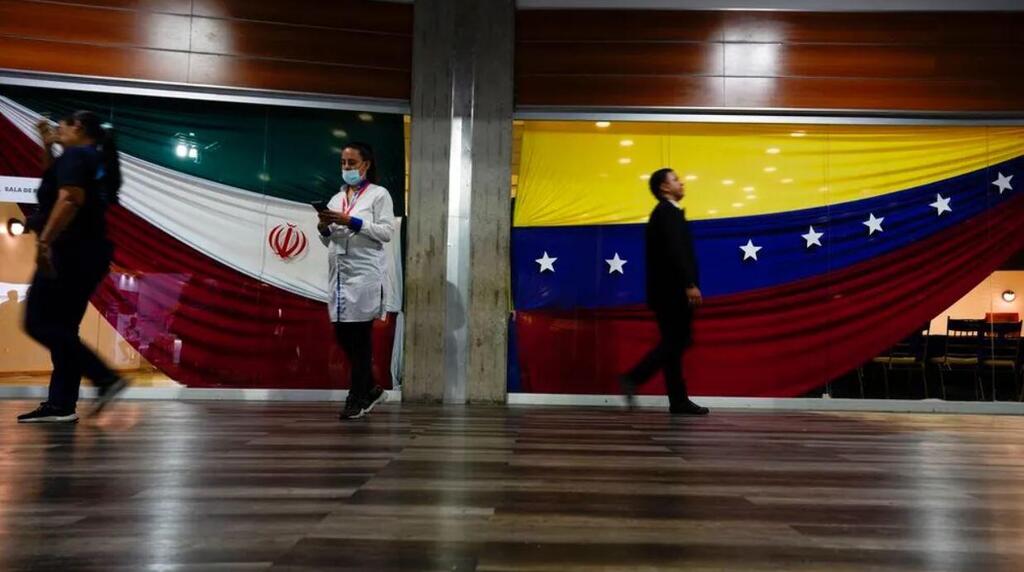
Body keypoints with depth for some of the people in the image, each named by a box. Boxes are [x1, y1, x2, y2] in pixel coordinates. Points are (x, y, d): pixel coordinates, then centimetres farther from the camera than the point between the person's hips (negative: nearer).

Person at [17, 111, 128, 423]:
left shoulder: (75, 155, -8)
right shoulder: (97, 161, 20)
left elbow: (69, 199, -23)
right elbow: (54, 178, 35)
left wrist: (45, 240, -28)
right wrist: (48, 147, 27)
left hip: (70, 253, -10)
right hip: (88, 254, 10)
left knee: (39, 323, -9)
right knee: (62, 328, 9)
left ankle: (106, 378, -17)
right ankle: (61, 404, 7)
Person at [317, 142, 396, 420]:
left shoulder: (379, 194, 3)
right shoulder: (336, 199, 20)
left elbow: (387, 232, -8)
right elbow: (328, 242, 19)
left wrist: (351, 222, -14)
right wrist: (324, 228, -2)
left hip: (365, 275, -6)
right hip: (339, 275, 6)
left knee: (360, 336, -3)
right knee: (342, 335, 7)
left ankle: (358, 397, 7)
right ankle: (370, 389, 23)